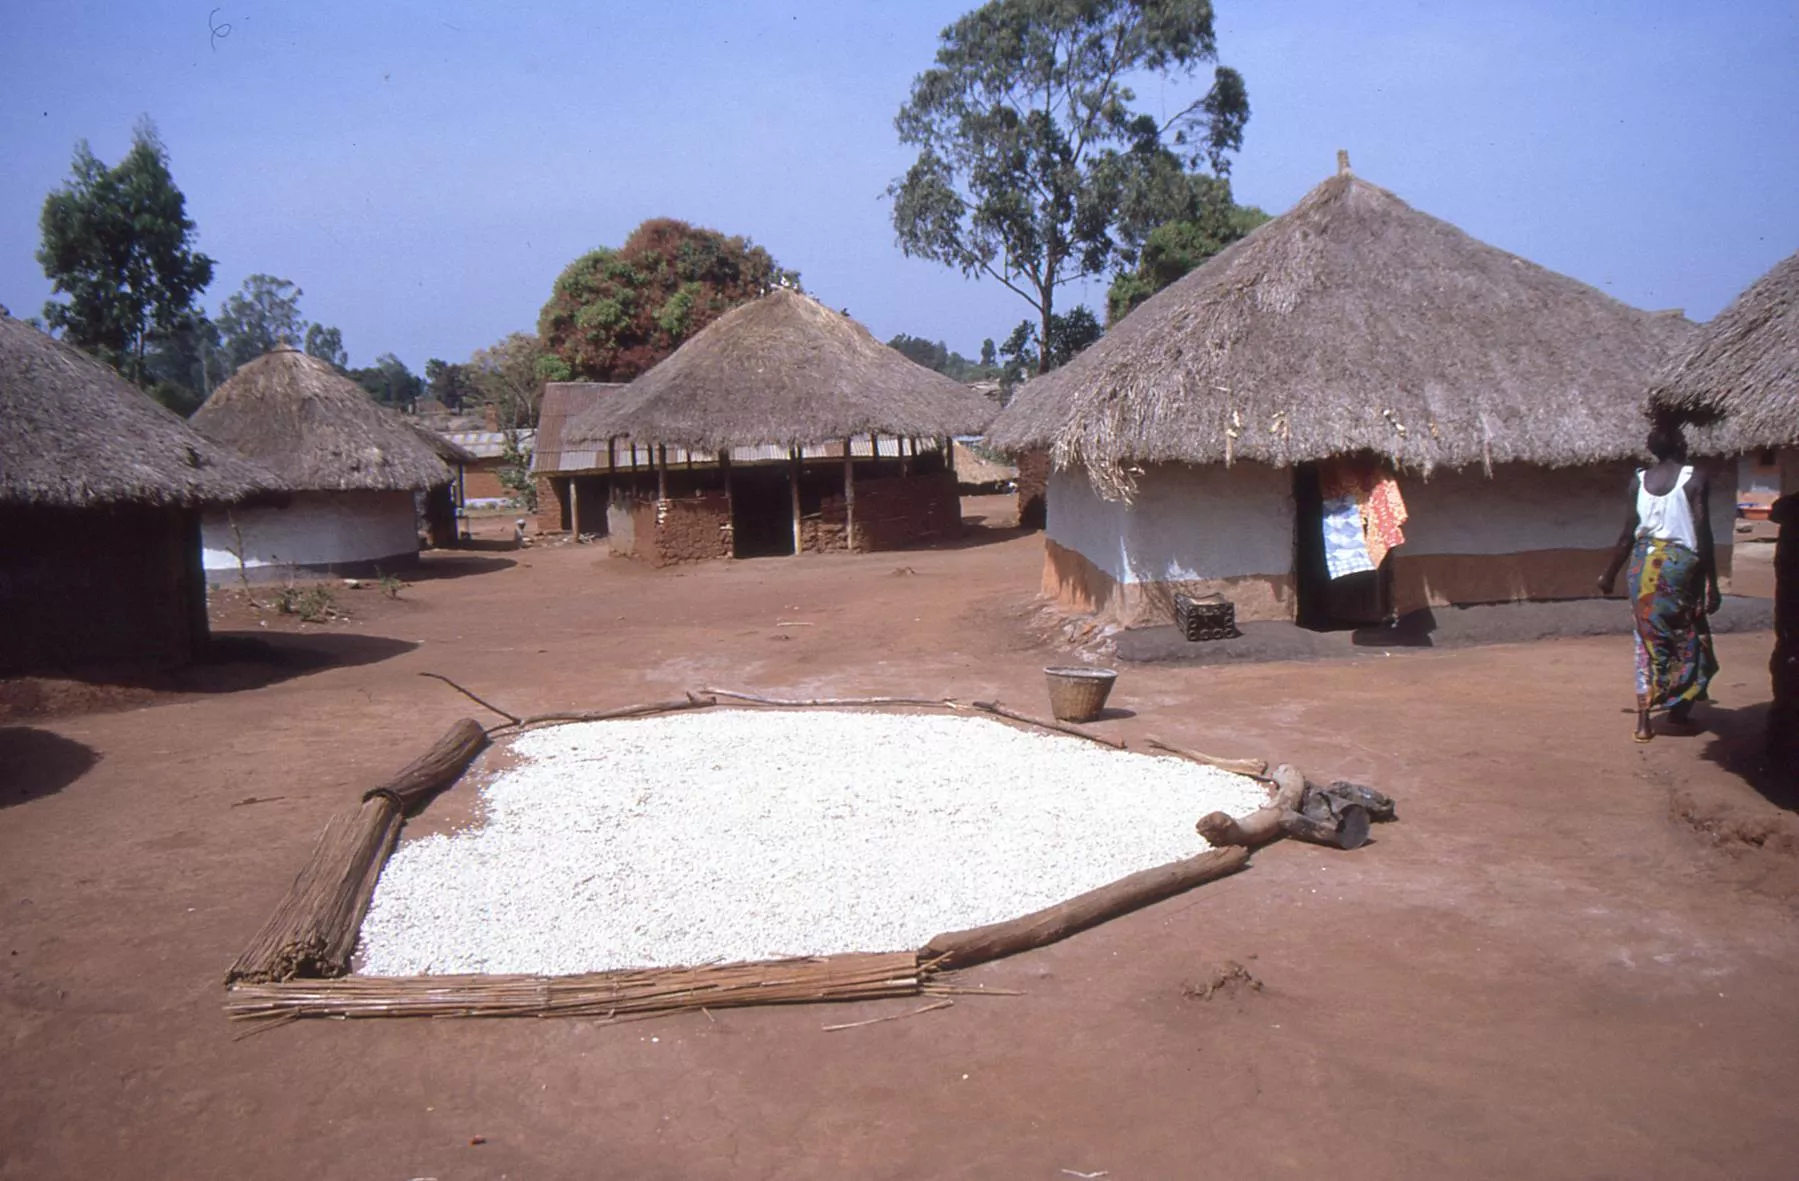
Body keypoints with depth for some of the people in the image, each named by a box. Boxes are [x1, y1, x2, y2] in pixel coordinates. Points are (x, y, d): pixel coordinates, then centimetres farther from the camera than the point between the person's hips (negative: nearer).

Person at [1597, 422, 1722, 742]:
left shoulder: (1639, 480, 3)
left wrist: (1610, 573, 15)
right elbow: (1703, 534, -10)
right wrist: (1712, 583, -7)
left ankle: (1644, 720, 2)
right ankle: (1679, 709, 24)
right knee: (1690, 637, 17)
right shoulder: (1695, 479, -8)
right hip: (1680, 562, -3)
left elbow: (1629, 534, 4)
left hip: (1644, 563, 3)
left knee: (1649, 639, 8)